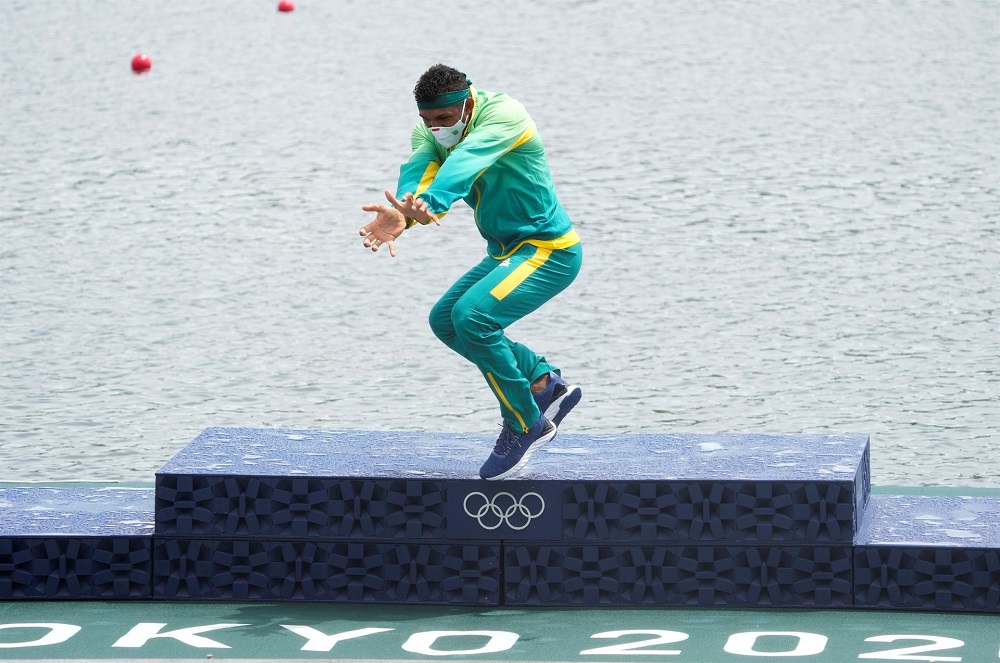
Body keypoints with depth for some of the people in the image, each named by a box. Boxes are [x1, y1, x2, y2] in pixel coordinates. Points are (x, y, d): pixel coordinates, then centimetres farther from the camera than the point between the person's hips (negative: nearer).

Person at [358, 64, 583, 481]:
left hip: (548, 251, -9)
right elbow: (418, 168, -24)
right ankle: (545, 383, 19)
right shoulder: (429, 132, -3)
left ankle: (526, 425, -10)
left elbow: (465, 163, -42)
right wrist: (401, 211, -48)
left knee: (472, 317, -25)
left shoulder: (504, 116, -23)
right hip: (505, 252, 9)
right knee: (445, 321, 12)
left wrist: (430, 205, -60)